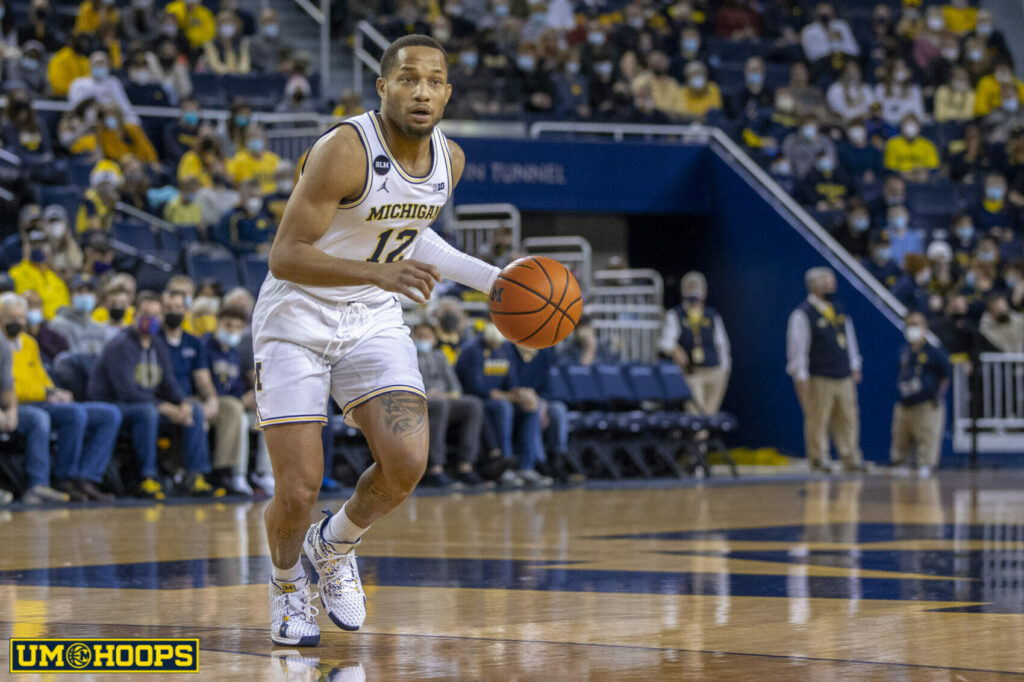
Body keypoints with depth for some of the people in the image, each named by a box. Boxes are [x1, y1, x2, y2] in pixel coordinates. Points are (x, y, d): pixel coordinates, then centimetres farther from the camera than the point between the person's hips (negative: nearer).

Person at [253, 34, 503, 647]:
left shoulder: (450, 160, -1)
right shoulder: (345, 151, -23)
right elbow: (286, 256, -25)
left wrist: (491, 280, 15)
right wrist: (380, 272, -37)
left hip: (374, 321, 5)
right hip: (298, 320, -5)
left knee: (408, 464, -16)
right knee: (299, 492, -9)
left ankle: (336, 546, 16)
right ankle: (287, 582, 25)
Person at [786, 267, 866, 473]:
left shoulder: (838, 309, 14)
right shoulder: (803, 314, -7)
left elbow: (849, 338, 22)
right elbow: (797, 346, -8)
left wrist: (854, 367, 21)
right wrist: (800, 377, -11)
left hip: (844, 377, 6)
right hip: (819, 379, -6)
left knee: (848, 419, 5)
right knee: (817, 421, -2)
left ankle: (850, 458, 9)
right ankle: (819, 458, 5)